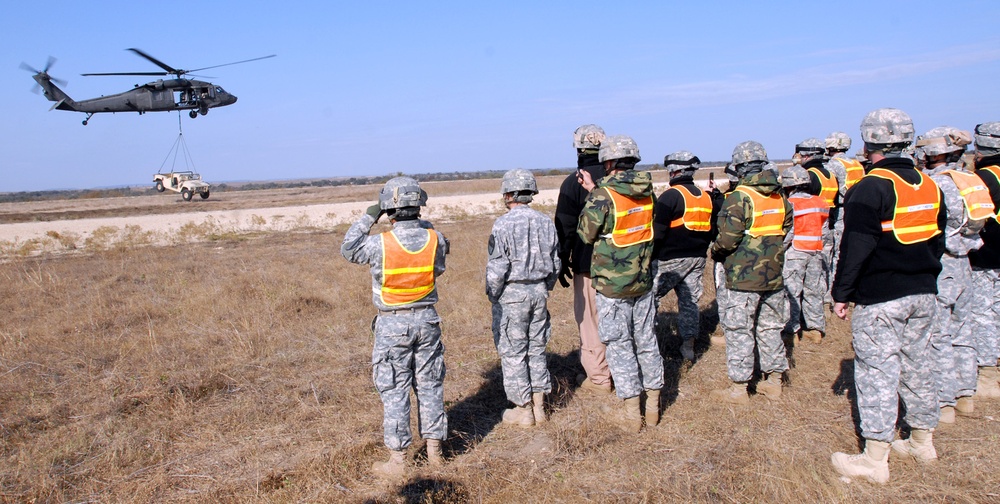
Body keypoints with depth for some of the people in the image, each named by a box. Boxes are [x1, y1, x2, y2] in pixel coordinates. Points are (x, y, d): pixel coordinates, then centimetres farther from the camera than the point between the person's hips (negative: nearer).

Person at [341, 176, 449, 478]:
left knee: (394, 391, 5)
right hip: (427, 320, 4)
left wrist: (368, 217, 8)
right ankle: (434, 450, 23)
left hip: (392, 325, -3)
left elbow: (348, 249, 3)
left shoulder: (380, 244, -17)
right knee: (430, 385, 14)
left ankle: (397, 461, 12)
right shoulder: (435, 238, -8)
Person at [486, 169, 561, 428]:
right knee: (537, 349, 15)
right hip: (539, 291, 6)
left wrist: (492, 296, -3)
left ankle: (522, 410, 12)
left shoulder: (503, 224, -15)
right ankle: (539, 406, 21)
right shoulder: (546, 222, 3)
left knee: (512, 353, 5)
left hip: (511, 294, -6)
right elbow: (555, 263, 8)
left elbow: (496, 268, -16)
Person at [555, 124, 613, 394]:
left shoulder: (573, 183, -11)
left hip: (588, 263, -5)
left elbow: (565, 229, -9)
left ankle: (598, 377, 9)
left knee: (591, 320, 4)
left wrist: (563, 263, 1)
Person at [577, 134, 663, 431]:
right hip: (643, 280, 6)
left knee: (620, 345, 4)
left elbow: (586, 234, -8)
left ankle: (631, 413, 10)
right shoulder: (648, 193, 1)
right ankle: (653, 406, 25)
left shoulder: (602, 196, -18)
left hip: (613, 284, -6)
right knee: (646, 341, 15)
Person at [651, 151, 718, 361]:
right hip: (697, 258, 7)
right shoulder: (706, 197, 10)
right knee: (689, 301, 12)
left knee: (650, 297, 2)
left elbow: (657, 232, -17)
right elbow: (713, 230, 15)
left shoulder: (670, 196, -13)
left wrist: (651, 256, -8)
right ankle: (688, 346, 16)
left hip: (671, 259, -7)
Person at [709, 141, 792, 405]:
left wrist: (716, 251, -1)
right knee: (770, 327, 17)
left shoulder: (739, 197, -16)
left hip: (744, 277, -7)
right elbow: (786, 231, 12)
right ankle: (774, 381, 28)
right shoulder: (780, 197, 5)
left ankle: (739, 388, 9)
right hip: (774, 274, 7)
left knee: (739, 331, 3)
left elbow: (728, 238, -20)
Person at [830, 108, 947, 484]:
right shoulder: (930, 186, 10)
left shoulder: (871, 188, -14)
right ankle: (922, 442, 31)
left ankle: (875, 459, 2)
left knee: (877, 373, -3)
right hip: (923, 294, 8)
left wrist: (841, 293, -9)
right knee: (918, 365, 18)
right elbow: (938, 240, 17)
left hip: (880, 298, -8)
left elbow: (856, 247, -16)